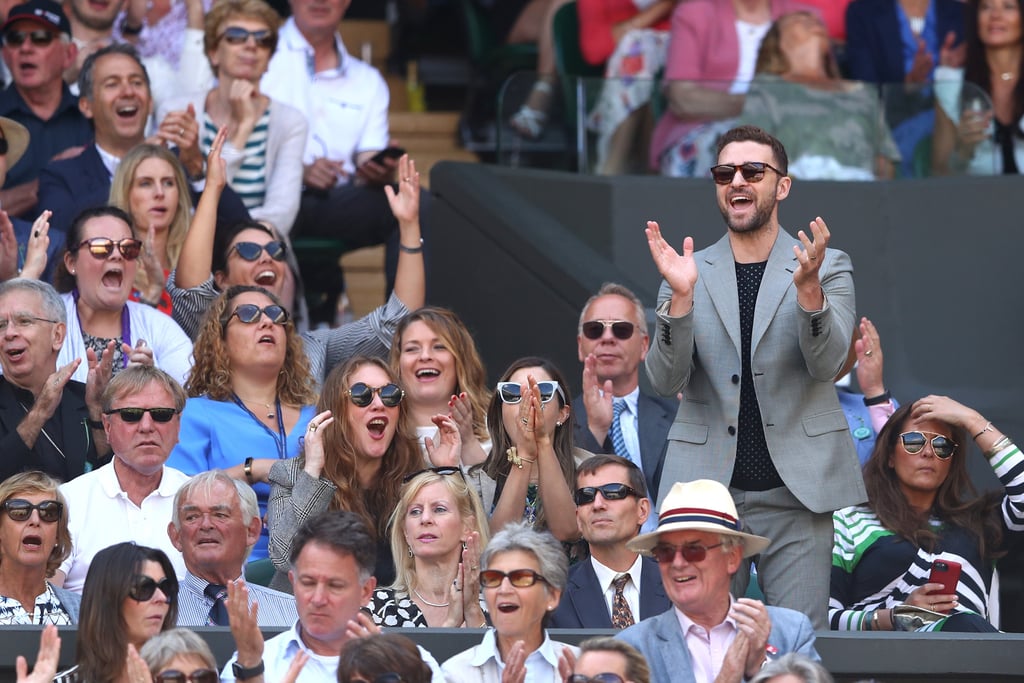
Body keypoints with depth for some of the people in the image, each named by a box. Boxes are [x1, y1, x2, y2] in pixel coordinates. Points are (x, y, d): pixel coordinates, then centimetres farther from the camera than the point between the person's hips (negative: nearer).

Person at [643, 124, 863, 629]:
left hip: (796, 492, -1)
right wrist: (681, 295, -17)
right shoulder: (690, 272, 8)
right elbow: (666, 380, -2)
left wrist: (808, 287, -26)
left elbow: (826, 363, -8)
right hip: (707, 487, 1)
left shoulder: (829, 268, 6)